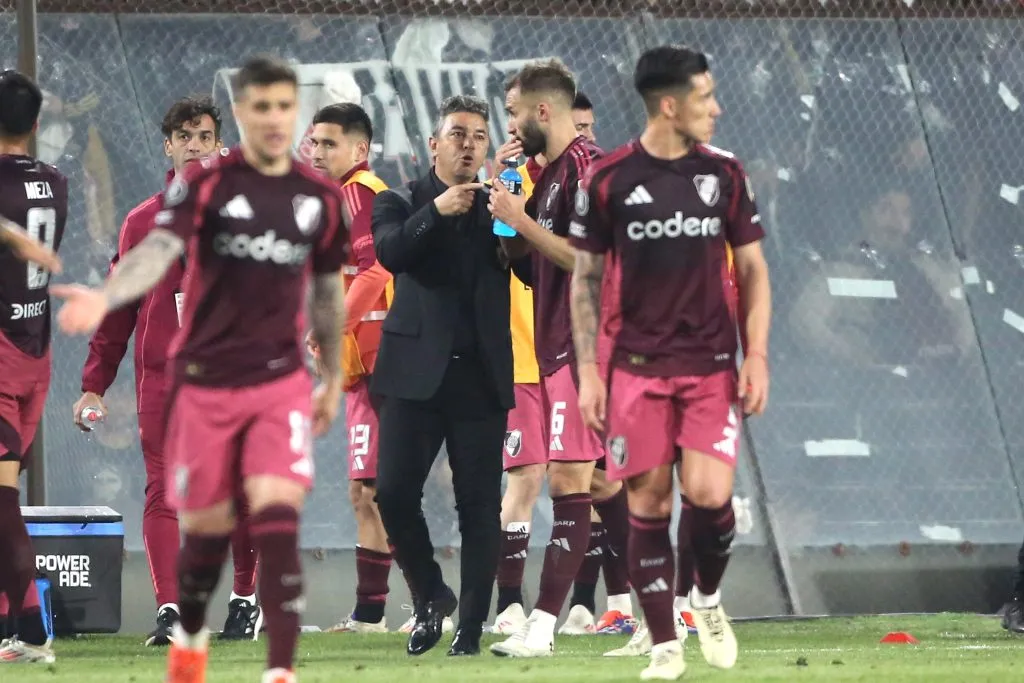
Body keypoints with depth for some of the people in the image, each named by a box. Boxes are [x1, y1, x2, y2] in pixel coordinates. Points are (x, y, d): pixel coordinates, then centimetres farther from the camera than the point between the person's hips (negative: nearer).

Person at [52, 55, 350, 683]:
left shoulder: (321, 198, 2)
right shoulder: (204, 183, -8)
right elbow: (159, 249, -24)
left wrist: (334, 379, 20)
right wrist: (105, 298, -42)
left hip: (282, 382, 1)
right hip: (205, 383, -1)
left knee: (278, 523, -15)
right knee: (208, 531, 9)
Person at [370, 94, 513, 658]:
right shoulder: (401, 203, 8)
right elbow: (390, 252, -13)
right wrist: (436, 212, -26)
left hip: (481, 377, 1)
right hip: (417, 372, -1)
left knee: (479, 505, -1)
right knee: (394, 492, -9)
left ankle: (471, 627, 5)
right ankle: (430, 595, 13)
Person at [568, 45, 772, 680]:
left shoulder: (724, 173, 3)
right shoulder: (608, 179, -3)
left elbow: (752, 268, 9)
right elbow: (585, 278, 3)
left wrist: (757, 354, -1)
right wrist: (588, 371, -3)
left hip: (712, 365, 1)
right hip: (637, 366, -1)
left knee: (709, 493, -14)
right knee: (649, 502, -2)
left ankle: (708, 597, 15)